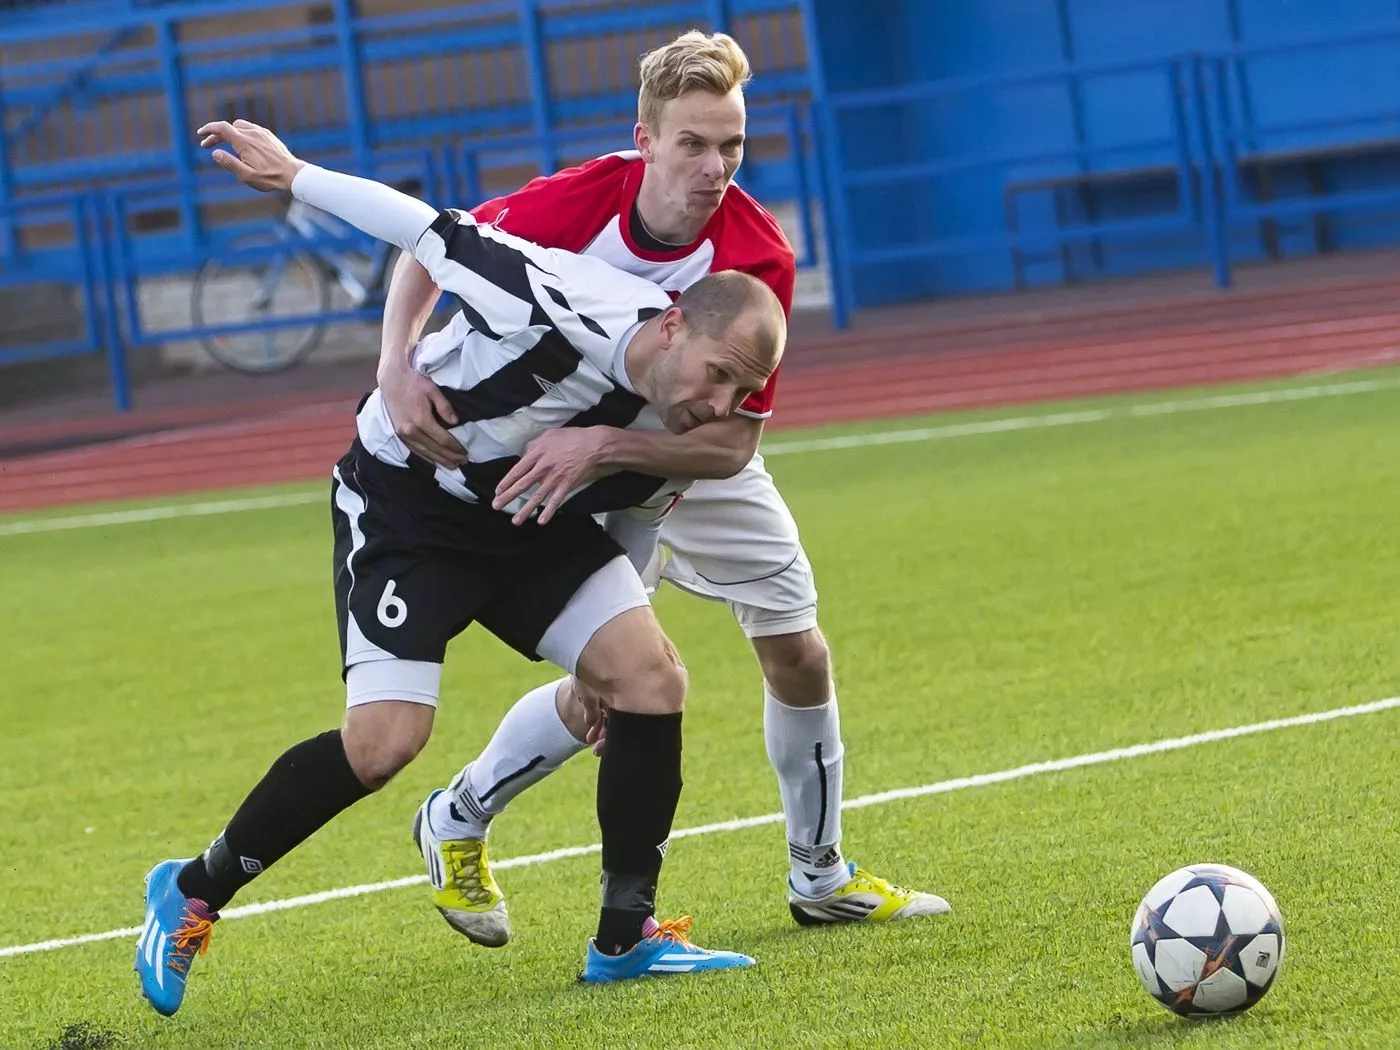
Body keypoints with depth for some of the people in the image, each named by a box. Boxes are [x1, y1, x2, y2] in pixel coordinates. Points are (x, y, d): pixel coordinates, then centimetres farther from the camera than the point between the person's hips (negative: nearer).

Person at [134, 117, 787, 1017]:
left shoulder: (679, 440, -14)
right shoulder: (563, 314, -34)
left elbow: (634, 510, 7)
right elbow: (435, 234, -22)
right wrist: (294, 175, -12)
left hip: (535, 526, 6)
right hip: (405, 506, -6)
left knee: (652, 679, -12)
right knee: (385, 740, -19)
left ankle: (626, 940, 2)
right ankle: (193, 894, 2)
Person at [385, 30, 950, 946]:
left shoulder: (759, 258, -31)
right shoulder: (577, 203, -31)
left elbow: (732, 442, -32)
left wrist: (607, 445, -45)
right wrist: (398, 369, -31)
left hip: (700, 462, 2)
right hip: (579, 461, -2)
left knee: (800, 655, 4)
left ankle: (821, 878, 25)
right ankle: (457, 822, 13)